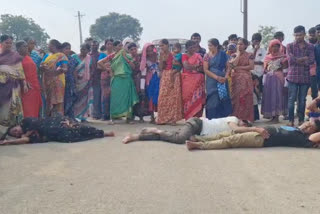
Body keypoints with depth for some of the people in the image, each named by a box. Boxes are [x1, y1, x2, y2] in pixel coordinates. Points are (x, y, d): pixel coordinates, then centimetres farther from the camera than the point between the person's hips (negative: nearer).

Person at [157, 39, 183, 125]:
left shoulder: (173, 55, -4)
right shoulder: (162, 55, 11)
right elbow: (160, 67, 3)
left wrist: (173, 72, -21)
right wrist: (161, 57, -4)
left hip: (173, 76, -5)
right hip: (164, 77, 5)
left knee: (173, 97, -6)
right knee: (163, 97, 2)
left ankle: (173, 118, -2)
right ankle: (164, 118, 8)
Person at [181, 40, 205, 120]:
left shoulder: (198, 56, 13)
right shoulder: (184, 56, 4)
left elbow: (202, 68, 5)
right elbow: (186, 66, -11)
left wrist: (191, 67, -9)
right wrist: (196, 66, -3)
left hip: (197, 80, 2)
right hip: (188, 79, -2)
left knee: (197, 98, -4)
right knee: (188, 97, -5)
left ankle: (197, 117, -1)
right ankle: (188, 118, -1)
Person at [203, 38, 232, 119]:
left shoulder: (223, 54, 6)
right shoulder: (207, 56, 2)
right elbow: (205, 70, -5)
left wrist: (226, 77, -11)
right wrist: (217, 77, -14)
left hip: (223, 80, 2)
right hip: (212, 81, -2)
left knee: (224, 100, 0)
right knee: (213, 100, -4)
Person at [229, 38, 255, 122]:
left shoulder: (249, 55, 7)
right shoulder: (234, 55, 9)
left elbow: (251, 66, -6)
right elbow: (233, 65, -8)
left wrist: (239, 67, -8)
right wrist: (238, 54, -5)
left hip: (246, 79, -1)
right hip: (236, 79, 1)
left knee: (246, 98, -3)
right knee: (236, 98, -3)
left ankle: (246, 118, 2)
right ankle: (236, 118, 0)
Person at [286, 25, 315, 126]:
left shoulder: (310, 47, 8)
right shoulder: (290, 46, 4)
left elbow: (311, 61, -5)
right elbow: (290, 59, -10)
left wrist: (297, 60, -10)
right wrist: (304, 58, -8)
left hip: (305, 77, 1)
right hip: (293, 76, -1)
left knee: (302, 99, 7)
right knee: (292, 99, 0)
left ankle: (301, 120, 14)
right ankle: (291, 120, 6)